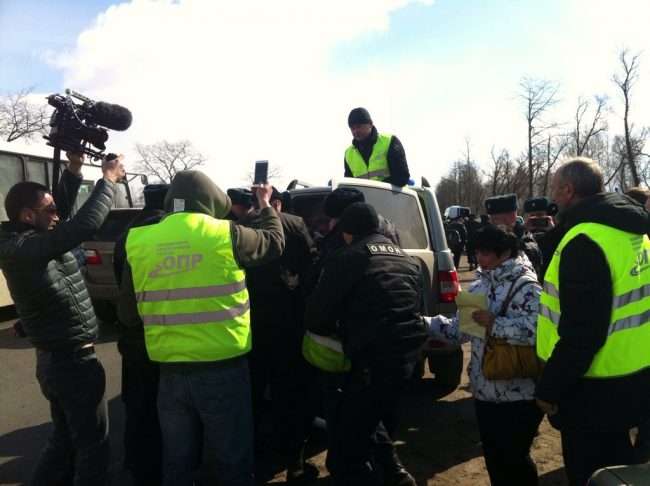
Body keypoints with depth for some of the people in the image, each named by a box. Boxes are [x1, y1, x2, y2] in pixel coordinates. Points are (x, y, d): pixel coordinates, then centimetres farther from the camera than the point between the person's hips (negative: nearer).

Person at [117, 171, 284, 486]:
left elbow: (126, 314, 7)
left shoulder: (138, 242, 0)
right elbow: (274, 241, 10)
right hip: (224, 370, -3)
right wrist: (266, 206, 27)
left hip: (170, 372, 3)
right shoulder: (226, 234, -9)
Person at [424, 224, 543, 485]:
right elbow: (459, 328, 8)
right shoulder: (479, 286, 10)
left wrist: (494, 324, -26)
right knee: (493, 457, 18)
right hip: (485, 391, 7)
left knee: (513, 458, 4)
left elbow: (538, 331, -27)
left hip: (519, 395, -7)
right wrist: (420, 322, -1)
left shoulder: (525, 285, -14)